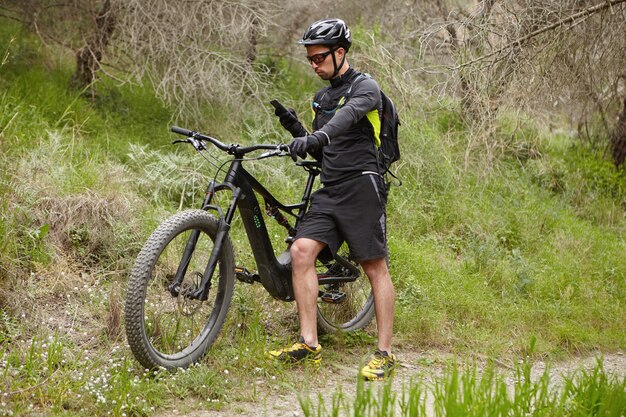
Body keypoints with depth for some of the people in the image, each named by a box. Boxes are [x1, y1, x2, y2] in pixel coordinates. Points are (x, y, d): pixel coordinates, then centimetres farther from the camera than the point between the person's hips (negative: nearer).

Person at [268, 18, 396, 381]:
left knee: (375, 267, -3)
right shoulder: (322, 98, 19)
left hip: (362, 187, -7)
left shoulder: (365, 87, -5)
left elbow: (348, 116, -28)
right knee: (301, 251, -9)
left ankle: (385, 353, 3)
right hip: (330, 191, 7)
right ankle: (309, 345, -7)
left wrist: (317, 136, -47)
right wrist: (296, 129, 3)